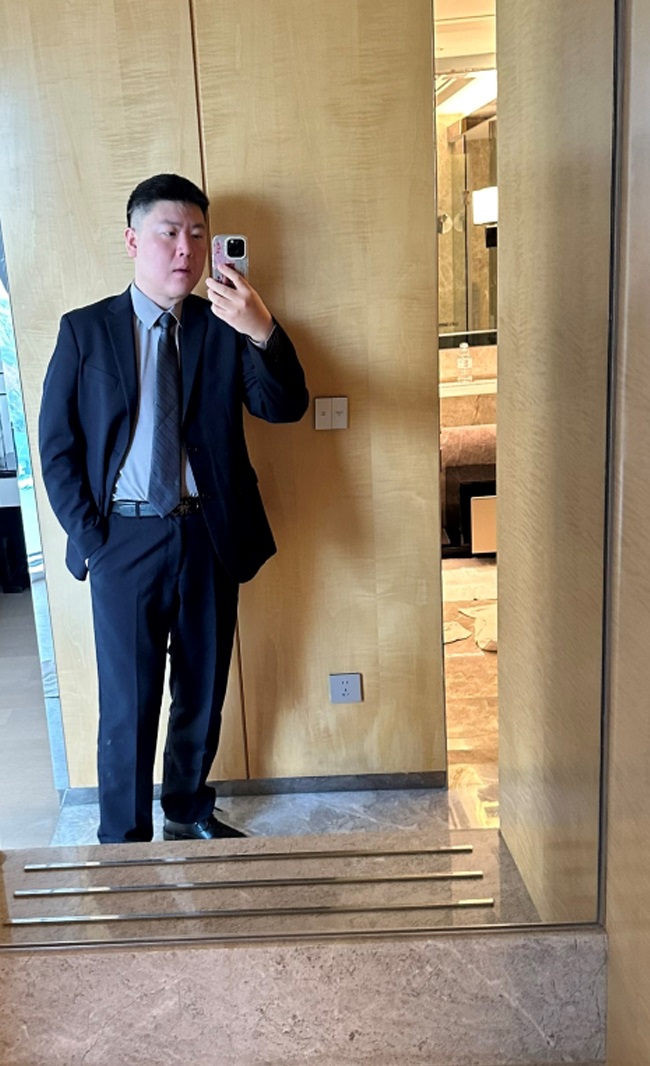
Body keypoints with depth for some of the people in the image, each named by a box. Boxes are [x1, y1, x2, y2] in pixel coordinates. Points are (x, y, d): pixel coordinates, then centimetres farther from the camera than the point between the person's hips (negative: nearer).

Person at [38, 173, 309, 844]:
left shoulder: (224, 327, 3)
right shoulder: (85, 330, 0)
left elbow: (284, 408, -10)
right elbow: (57, 446, 1)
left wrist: (263, 333, -27)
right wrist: (90, 537, -7)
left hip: (208, 537, 2)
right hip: (125, 540, -2)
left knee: (203, 692, 16)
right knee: (127, 703, 5)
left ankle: (188, 810, 40)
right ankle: (123, 841, 25)